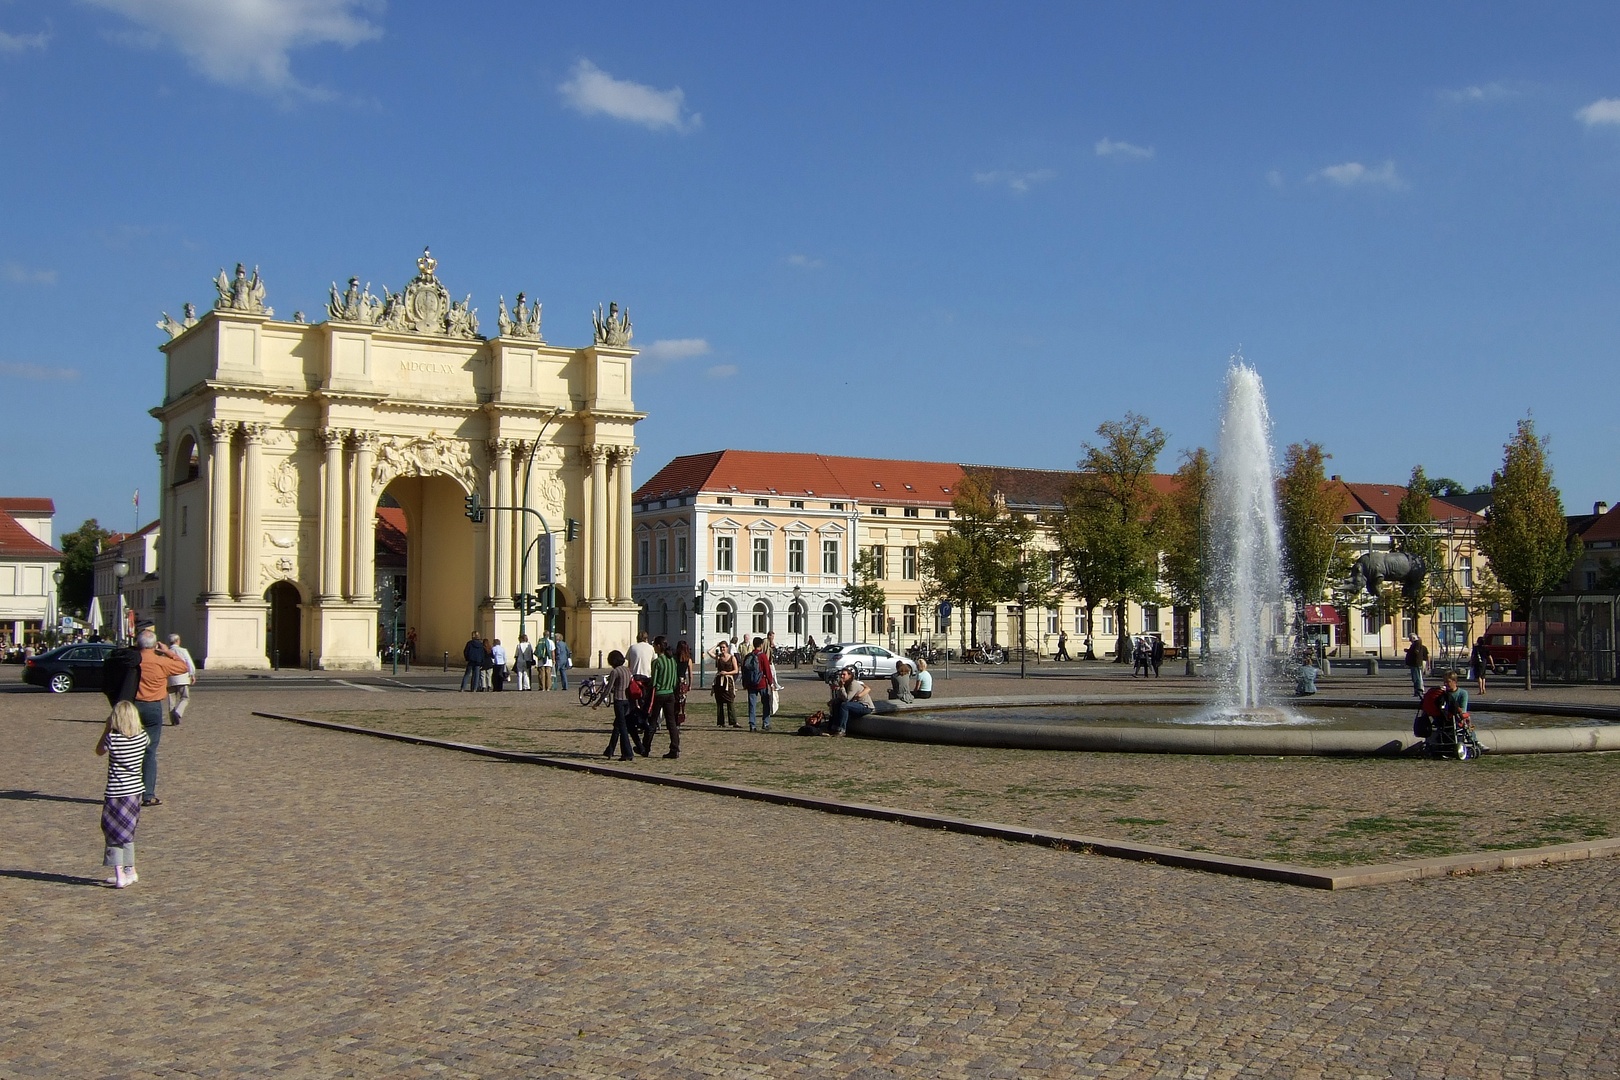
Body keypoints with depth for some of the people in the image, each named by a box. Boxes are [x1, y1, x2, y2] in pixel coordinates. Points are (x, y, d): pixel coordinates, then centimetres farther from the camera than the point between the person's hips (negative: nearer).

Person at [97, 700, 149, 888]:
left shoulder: (112, 738, -16)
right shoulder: (142, 737, -5)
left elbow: (99, 751, 4)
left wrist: (107, 728, 3)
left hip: (115, 794, -5)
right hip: (135, 792, 5)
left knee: (114, 834, 3)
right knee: (127, 833, 20)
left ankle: (120, 875, -4)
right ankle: (130, 871, 27)